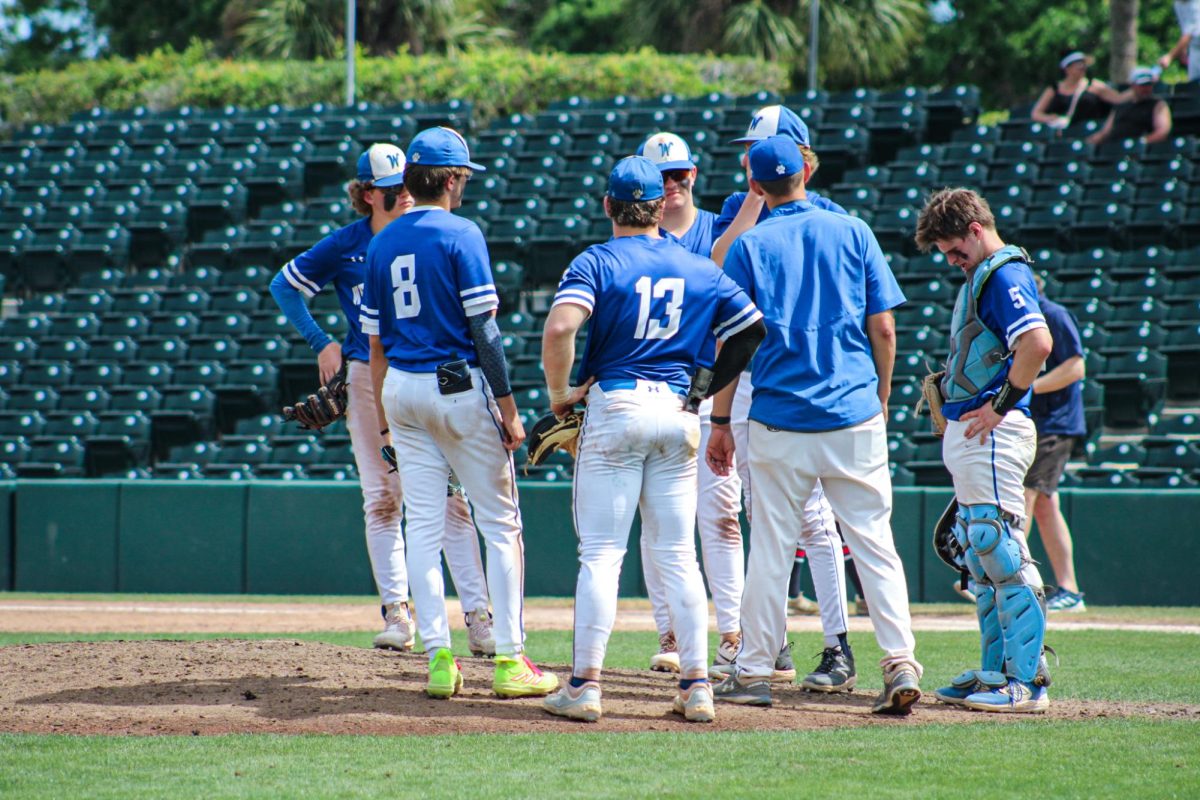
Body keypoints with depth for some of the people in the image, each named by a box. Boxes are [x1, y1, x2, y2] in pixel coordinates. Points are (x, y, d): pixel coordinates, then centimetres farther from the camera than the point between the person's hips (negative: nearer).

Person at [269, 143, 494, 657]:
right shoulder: (345, 247, 0)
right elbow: (284, 285, 11)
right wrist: (320, 343, 2)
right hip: (367, 379, 1)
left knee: (449, 498, -7)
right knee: (382, 499, 4)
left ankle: (477, 615, -9)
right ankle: (396, 612, 10)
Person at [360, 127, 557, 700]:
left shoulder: (382, 243, 8)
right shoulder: (461, 235, -9)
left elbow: (376, 341, 11)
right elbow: (483, 330, -13)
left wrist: (384, 412, 17)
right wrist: (508, 409, -11)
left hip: (402, 390, 6)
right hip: (460, 386, -6)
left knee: (423, 527, 6)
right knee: (500, 524, 1)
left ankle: (439, 659, 3)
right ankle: (509, 660, -3)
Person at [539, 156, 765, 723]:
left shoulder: (597, 262, -5)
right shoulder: (700, 269, 9)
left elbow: (559, 327, -21)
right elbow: (753, 330, 10)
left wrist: (560, 393, -7)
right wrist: (707, 389, 14)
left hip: (614, 406, -4)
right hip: (677, 414, 4)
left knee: (601, 554, -2)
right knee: (677, 555, 8)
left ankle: (585, 686, -3)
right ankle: (696, 687, 5)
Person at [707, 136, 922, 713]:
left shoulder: (749, 246, 1)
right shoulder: (853, 233, 5)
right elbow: (884, 329, 4)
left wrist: (720, 421, 5)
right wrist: (881, 401, 15)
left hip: (779, 421, -1)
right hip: (855, 417, 1)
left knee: (770, 547, 7)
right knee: (873, 540, 3)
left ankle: (754, 672, 12)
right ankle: (900, 661, -8)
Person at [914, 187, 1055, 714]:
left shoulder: (1005, 275, -13)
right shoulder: (982, 276, 19)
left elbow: (1038, 343, -27)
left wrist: (1001, 405, -20)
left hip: (993, 434, -11)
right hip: (965, 431, 11)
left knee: (1003, 553, -12)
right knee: (980, 560, 14)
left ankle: (1027, 682, -12)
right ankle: (997, 672, 19)